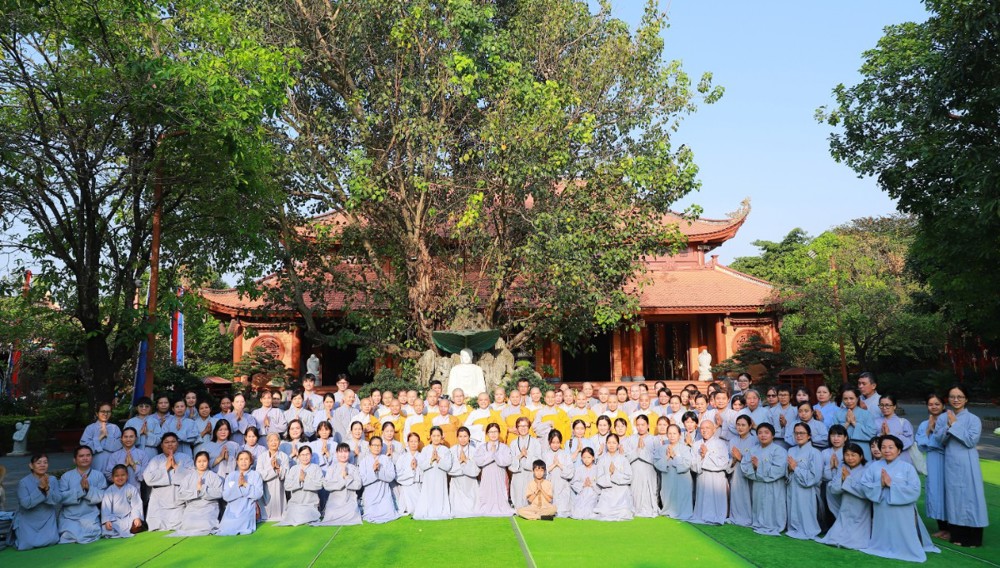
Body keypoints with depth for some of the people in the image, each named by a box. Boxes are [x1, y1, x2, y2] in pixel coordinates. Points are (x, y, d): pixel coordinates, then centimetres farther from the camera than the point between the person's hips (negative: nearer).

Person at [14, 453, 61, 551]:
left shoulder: (53, 479, -3)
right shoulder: (23, 482, -10)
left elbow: (58, 500, -10)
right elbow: (25, 503, -20)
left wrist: (47, 489, -25)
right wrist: (40, 488, -28)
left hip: (47, 520, 1)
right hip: (28, 521, -1)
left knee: (51, 541, -19)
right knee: (28, 544, -18)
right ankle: (20, 534, 16)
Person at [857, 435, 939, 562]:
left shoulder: (908, 468, -5)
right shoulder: (874, 466, 3)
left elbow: (915, 491, -14)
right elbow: (862, 485, -2)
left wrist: (892, 484, -19)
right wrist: (880, 484, -18)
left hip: (902, 515, -2)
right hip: (882, 515, 2)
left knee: (903, 544, 8)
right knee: (883, 542, 14)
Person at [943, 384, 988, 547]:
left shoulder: (973, 419, -6)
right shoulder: (946, 417, 7)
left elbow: (971, 440, -17)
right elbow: (941, 441, 3)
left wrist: (955, 425, -16)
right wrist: (948, 426, -13)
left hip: (967, 464, -5)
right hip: (951, 463, 5)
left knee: (969, 497, -1)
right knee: (954, 496, 9)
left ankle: (973, 538, 7)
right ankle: (957, 535, 18)